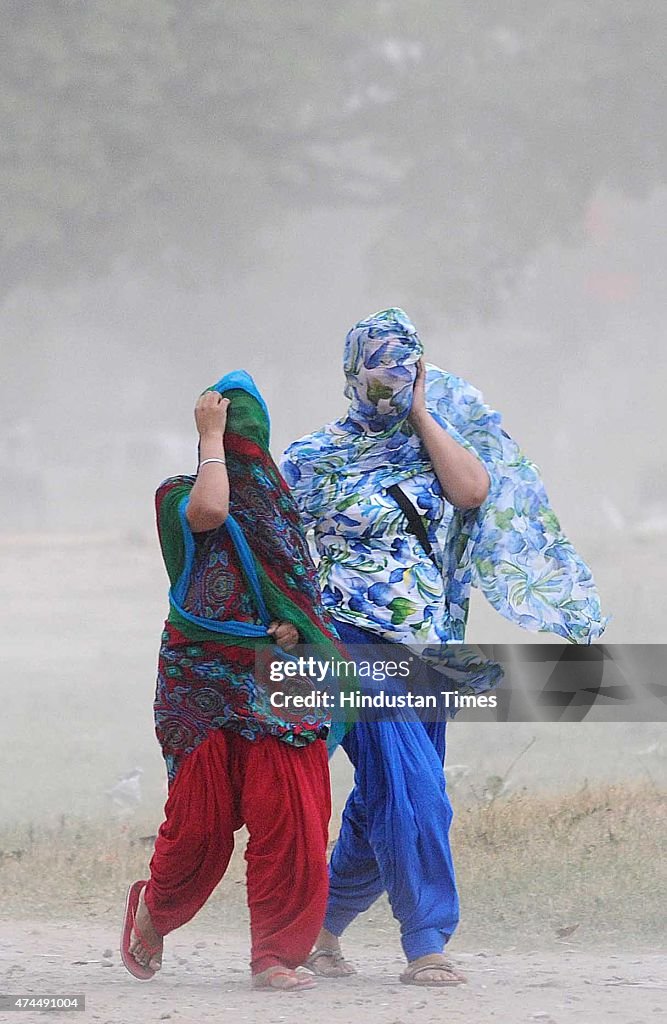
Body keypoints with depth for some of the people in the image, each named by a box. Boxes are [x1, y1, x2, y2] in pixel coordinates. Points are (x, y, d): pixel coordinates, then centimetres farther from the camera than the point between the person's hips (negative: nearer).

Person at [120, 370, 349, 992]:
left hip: (274, 679, 3)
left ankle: (274, 955, -5)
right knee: (201, 821, -3)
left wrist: (294, 626, -1)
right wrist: (211, 436, -10)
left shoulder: (277, 504, 17)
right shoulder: (179, 496, 3)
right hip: (202, 678, -3)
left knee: (290, 820, -10)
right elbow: (210, 510, -21)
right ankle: (153, 911, 26)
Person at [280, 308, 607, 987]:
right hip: (356, 642, -4)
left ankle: (324, 929, 25)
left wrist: (421, 415, -9)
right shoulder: (320, 457, 2)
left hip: (427, 649, 4)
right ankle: (424, 946, -13)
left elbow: (474, 489, -11)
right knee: (410, 789, -16)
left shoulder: (435, 438, 9)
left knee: (385, 802, 9)